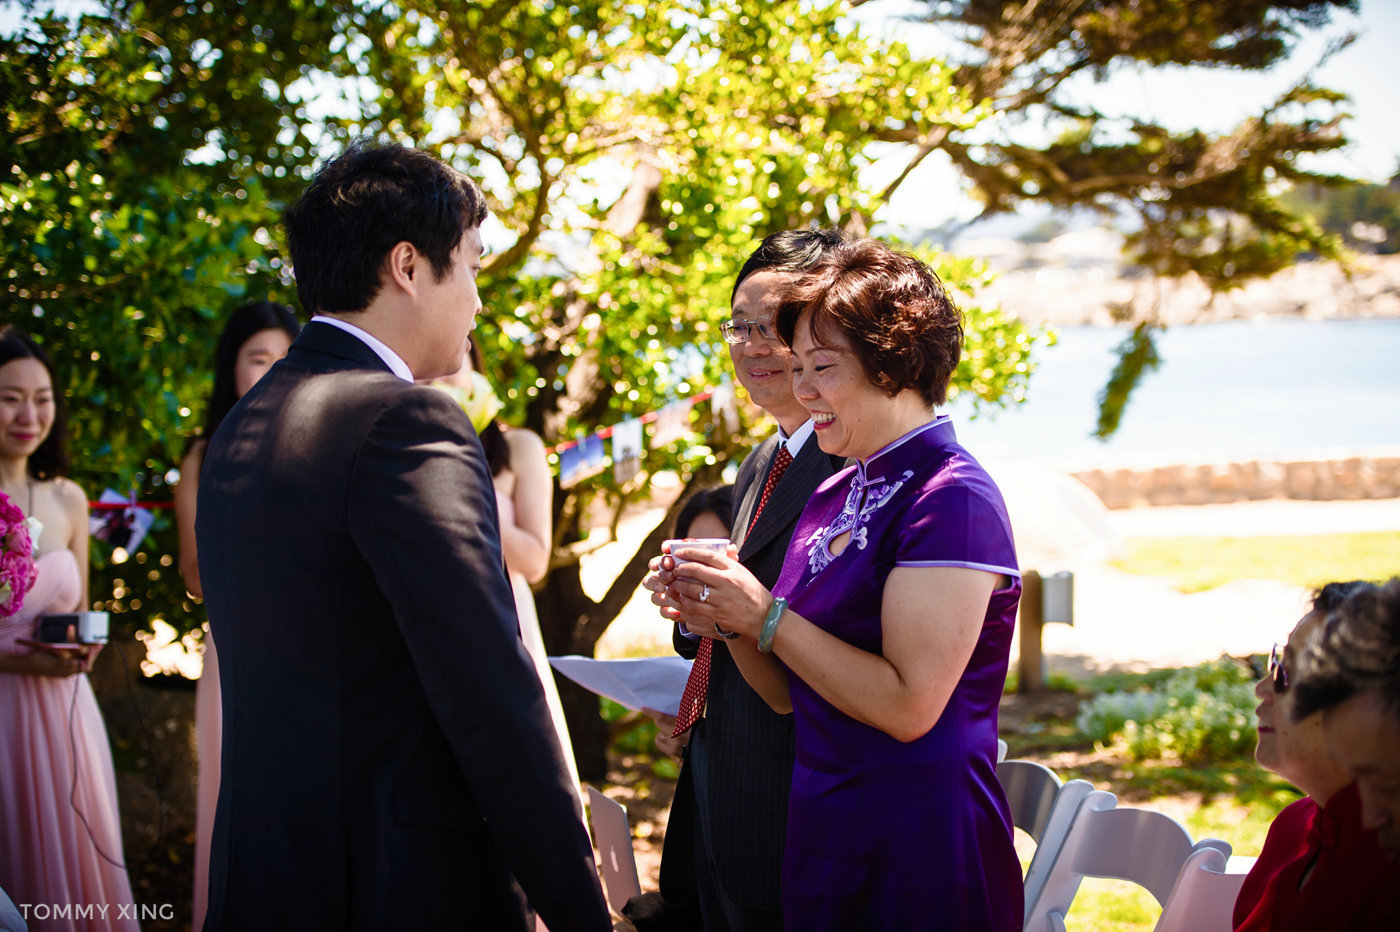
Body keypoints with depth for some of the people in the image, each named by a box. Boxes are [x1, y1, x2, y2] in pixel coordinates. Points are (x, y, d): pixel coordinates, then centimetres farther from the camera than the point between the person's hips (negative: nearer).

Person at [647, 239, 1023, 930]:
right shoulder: (833, 496, 10)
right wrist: (723, 622, -5)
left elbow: (909, 705, -22)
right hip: (819, 833, 8)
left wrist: (766, 617, -17)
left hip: (919, 845, -8)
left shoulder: (953, 499, -15)